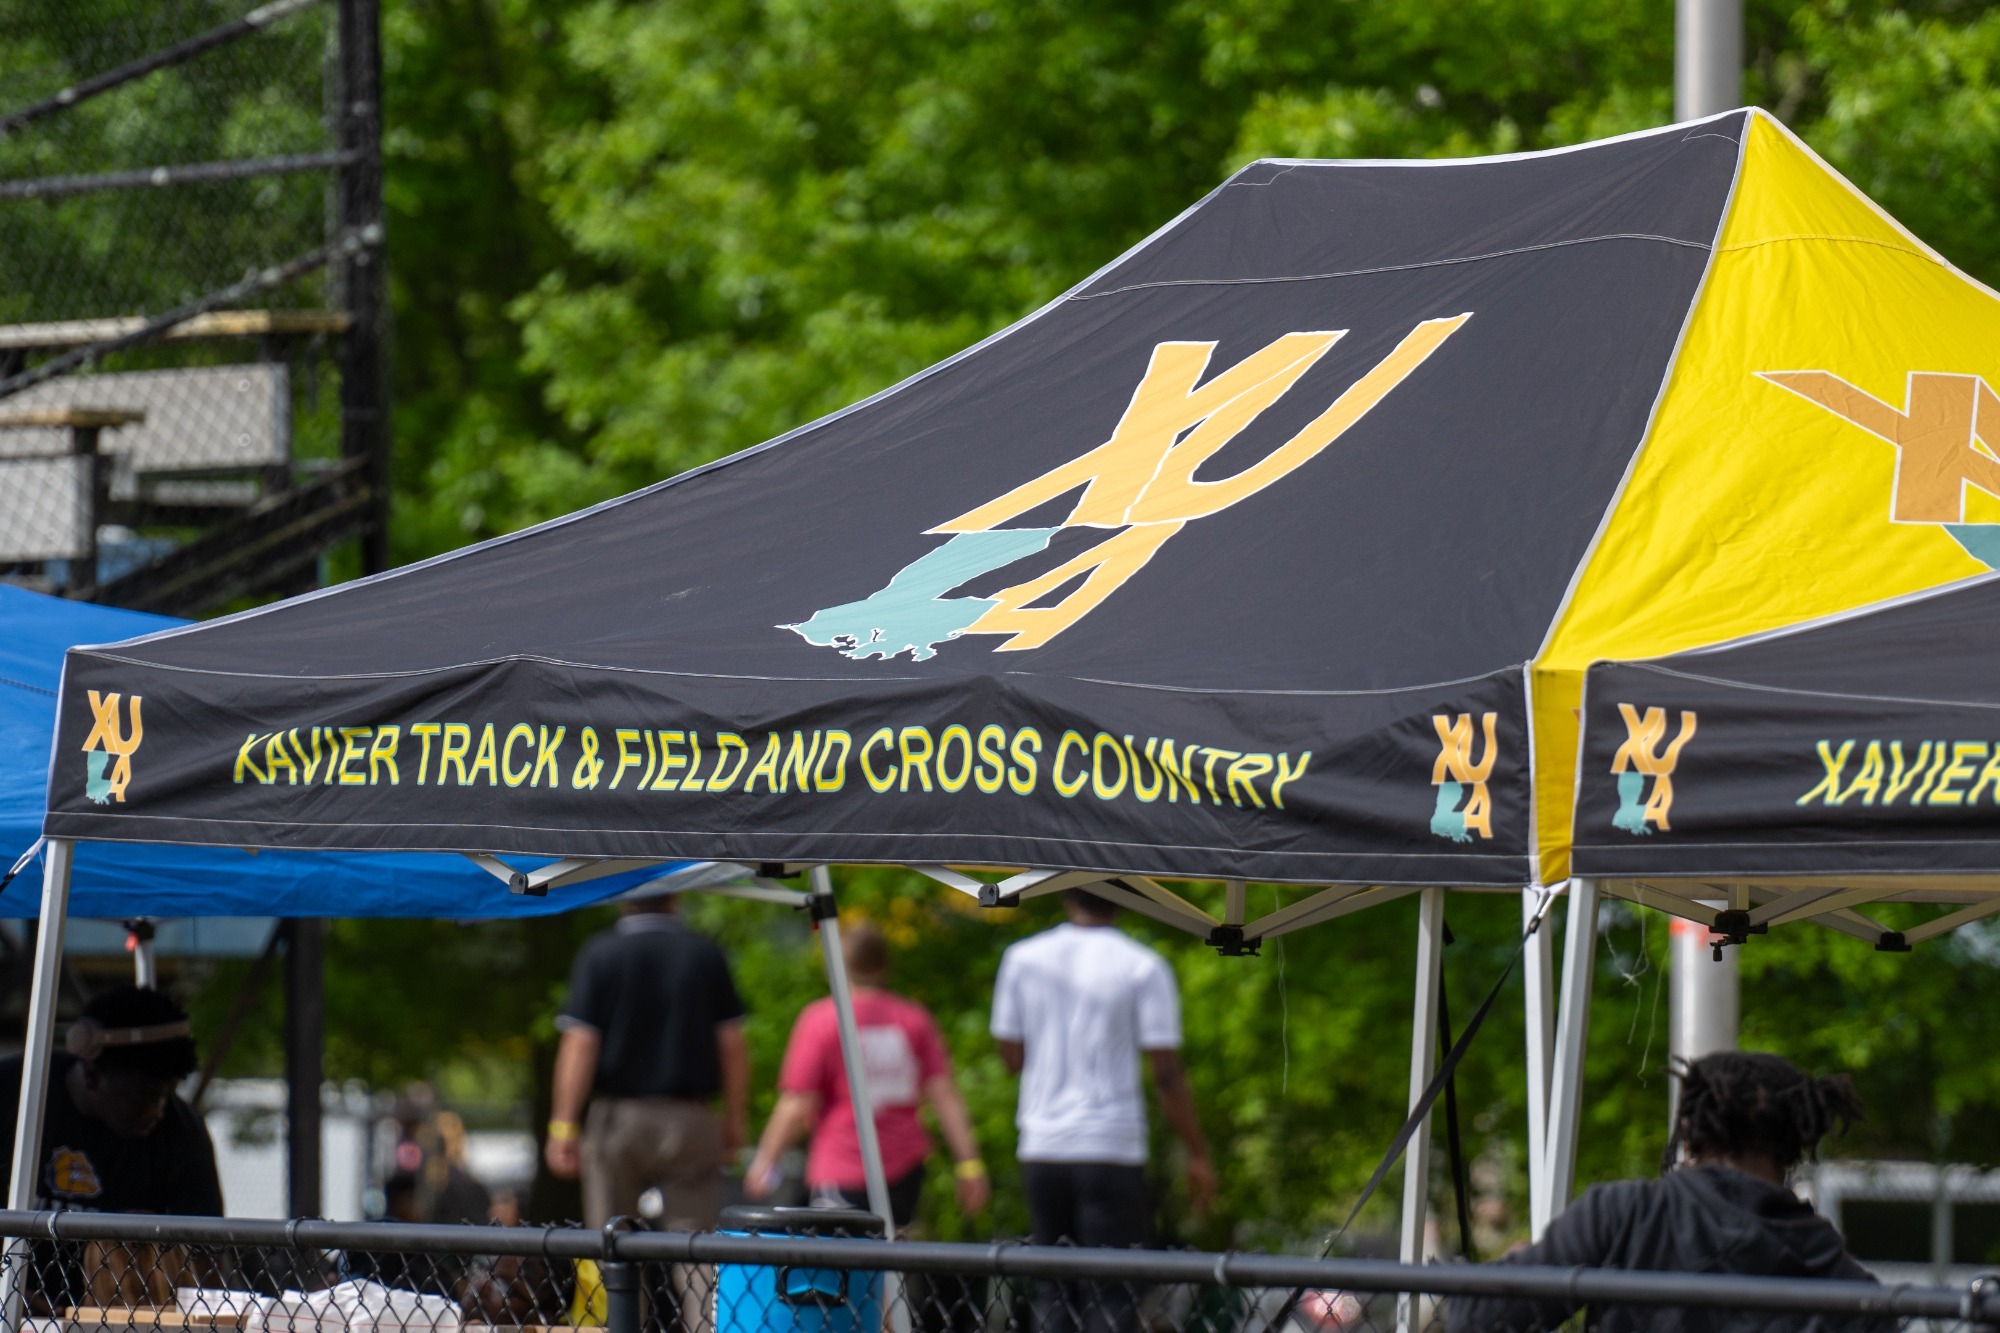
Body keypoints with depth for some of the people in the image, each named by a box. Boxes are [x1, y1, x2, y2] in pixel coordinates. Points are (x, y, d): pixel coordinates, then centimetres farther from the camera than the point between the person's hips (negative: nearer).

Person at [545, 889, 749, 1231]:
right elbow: (732, 1046, 3)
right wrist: (734, 1121, 13)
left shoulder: (600, 955, -2)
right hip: (690, 1120, 1)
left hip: (618, 1118, -1)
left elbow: (579, 1045, -8)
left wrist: (563, 1126, -7)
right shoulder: (706, 955, 3)